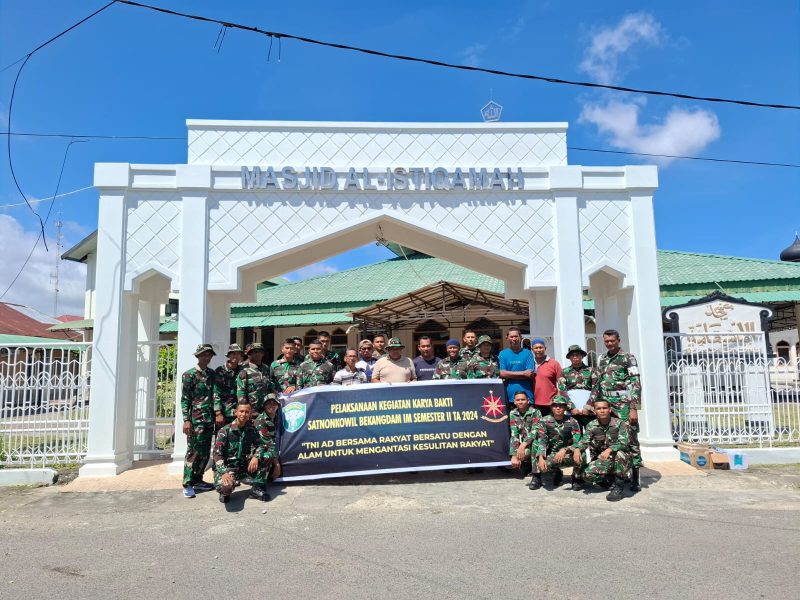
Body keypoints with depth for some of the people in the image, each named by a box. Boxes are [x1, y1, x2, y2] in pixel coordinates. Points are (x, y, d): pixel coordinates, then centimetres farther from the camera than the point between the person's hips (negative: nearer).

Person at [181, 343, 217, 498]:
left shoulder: (212, 374, 13)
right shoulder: (189, 375, -4)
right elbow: (185, 399, -7)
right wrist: (186, 420, -14)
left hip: (209, 419, 6)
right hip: (196, 420, -6)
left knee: (205, 452, 10)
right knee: (194, 451, -5)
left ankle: (198, 480, 21)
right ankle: (188, 484, 3)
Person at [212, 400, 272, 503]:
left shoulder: (251, 429, 4)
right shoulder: (225, 431, -11)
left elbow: (260, 445, 1)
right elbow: (217, 455, -16)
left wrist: (256, 457, -23)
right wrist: (224, 472, -31)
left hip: (245, 468, 5)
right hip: (227, 468, -5)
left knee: (267, 455, -12)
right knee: (226, 486, -38)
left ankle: (257, 488, -5)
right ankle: (225, 493, 2)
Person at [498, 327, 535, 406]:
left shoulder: (527, 353, 7)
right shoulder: (502, 354, 8)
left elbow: (530, 374, -2)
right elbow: (502, 373, -2)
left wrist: (509, 376, -8)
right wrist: (523, 373, -5)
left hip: (526, 394, 0)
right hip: (509, 395, 0)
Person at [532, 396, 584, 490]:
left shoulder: (572, 422, -6)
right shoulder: (545, 421, -5)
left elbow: (578, 442, -14)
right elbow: (541, 441, -14)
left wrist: (564, 450, -32)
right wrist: (540, 458, -31)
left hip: (568, 455, -1)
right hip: (551, 454, 1)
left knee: (579, 454, -34)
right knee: (544, 467, -31)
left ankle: (577, 478, 0)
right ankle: (557, 472, 10)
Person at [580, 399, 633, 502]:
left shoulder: (620, 424, -11)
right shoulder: (591, 426, 0)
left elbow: (624, 442, -24)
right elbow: (584, 442, -10)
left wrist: (610, 449, -41)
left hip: (621, 461, -3)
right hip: (602, 460, 3)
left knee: (619, 454, -38)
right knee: (587, 475, -22)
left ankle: (619, 486, -17)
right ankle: (610, 477, 11)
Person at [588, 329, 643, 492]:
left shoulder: (628, 358, -3)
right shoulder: (601, 359, 14)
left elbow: (635, 384, -9)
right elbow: (596, 385, 17)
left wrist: (634, 408, -17)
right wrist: (589, 406, 11)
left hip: (624, 406, -5)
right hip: (605, 407, 6)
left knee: (630, 440, -2)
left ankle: (635, 478, 4)